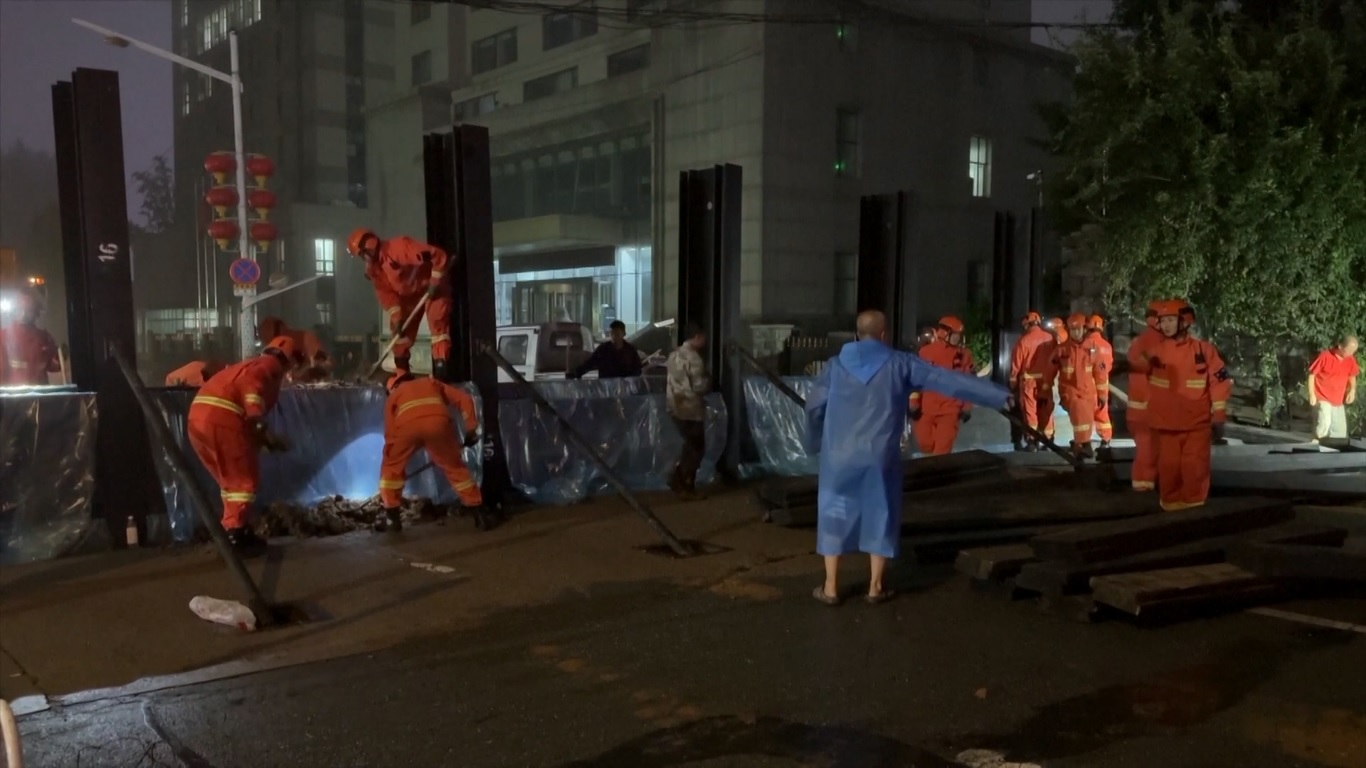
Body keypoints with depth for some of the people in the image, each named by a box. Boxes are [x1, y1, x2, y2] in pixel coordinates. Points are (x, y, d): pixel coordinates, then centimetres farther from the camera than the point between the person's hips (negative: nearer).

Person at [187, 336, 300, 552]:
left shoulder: (251, 365, 32)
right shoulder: (270, 365, 6)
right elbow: (251, 383, -18)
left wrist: (263, 437, 28)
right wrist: (261, 425, -23)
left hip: (200, 417, 9)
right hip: (221, 418, -9)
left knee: (232, 479, 19)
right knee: (244, 479, 0)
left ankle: (235, 532, 22)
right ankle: (234, 534, -5)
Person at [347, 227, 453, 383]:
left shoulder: (399, 247, -32)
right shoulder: (373, 267, -4)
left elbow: (437, 255, -33)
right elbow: (385, 292, -2)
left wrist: (435, 282, -28)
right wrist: (396, 316, -13)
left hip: (432, 288, -8)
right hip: (408, 293, 8)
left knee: (438, 324, -21)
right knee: (401, 328, 5)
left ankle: (440, 367, -26)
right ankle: (401, 371, 16)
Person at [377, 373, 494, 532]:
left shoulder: (394, 394, 37)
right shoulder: (432, 383, 40)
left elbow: (390, 433, 32)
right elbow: (464, 398, 26)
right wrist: (471, 429, 26)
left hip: (408, 424, -1)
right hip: (438, 421, 1)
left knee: (391, 467, 24)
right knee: (455, 467, 18)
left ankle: (392, 518, 24)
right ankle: (479, 515, 18)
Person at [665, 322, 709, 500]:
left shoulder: (675, 354, 10)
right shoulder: (693, 357, -18)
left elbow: (670, 381, 15)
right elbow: (699, 387, -20)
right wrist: (709, 381, -1)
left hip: (676, 407, 9)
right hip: (691, 409, -9)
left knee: (691, 446, 19)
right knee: (696, 448, 3)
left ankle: (678, 479, 18)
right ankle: (687, 488, 7)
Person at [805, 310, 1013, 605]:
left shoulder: (837, 364, 3)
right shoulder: (900, 363, -1)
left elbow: (814, 406, 9)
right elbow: (949, 380, -3)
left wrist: (814, 442, 27)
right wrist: (1000, 394, 1)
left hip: (839, 454, 1)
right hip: (880, 456, -1)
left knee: (834, 514, 10)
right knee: (880, 515, 13)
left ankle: (830, 588, 13)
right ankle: (875, 587, 18)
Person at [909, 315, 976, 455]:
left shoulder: (964, 355, 1)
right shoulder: (926, 352, -1)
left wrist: (966, 408, 6)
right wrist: (914, 404, 1)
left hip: (950, 410, 0)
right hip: (927, 409, 1)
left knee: (942, 450, -6)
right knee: (925, 445, 5)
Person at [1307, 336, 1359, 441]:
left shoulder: (1350, 360, 1)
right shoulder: (1325, 356, -15)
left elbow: (1352, 376, 18)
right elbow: (1311, 374, -9)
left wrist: (1352, 390, 0)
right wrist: (1312, 394, -13)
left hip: (1338, 401, 6)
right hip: (1322, 398, -6)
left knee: (1340, 431, 9)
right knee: (1324, 423, -25)